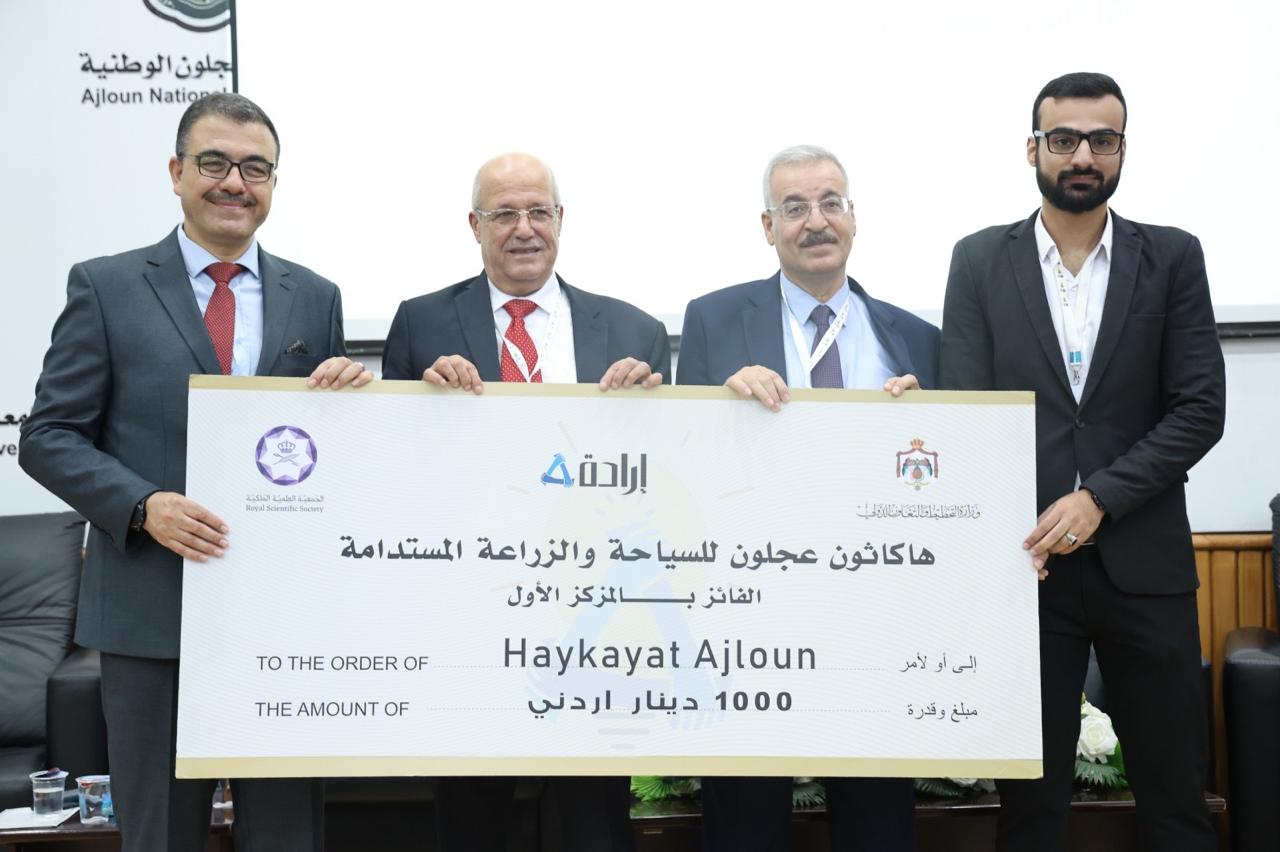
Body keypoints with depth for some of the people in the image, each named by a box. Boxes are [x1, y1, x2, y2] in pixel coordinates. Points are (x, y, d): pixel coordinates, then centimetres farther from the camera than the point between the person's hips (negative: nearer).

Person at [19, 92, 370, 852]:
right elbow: (48, 436, 0)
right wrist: (144, 505, -16)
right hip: (151, 610, -2)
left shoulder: (316, 298, 10)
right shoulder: (106, 288, 2)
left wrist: (353, 390, -11)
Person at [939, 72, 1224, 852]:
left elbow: (1201, 408, -2)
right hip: (1025, 561, 0)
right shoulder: (980, 261, 4)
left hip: (1143, 562, 1)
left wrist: (1099, 497, -13)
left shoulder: (1173, 258, 4)